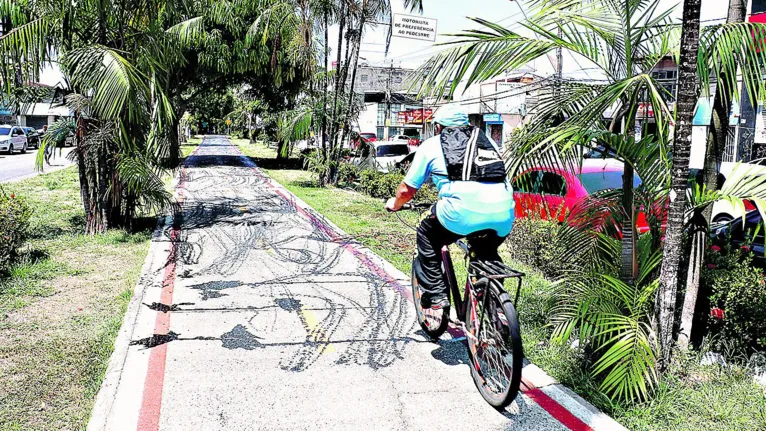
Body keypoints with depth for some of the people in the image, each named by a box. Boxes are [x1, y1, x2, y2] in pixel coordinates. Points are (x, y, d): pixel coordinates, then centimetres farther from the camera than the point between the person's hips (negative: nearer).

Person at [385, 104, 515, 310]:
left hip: (463, 214, -4)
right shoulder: (487, 140, 28)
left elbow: (407, 190, 21)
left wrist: (394, 204, 42)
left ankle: (435, 294, 17)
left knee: (427, 236, 24)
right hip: (504, 216, 5)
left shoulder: (431, 145, 17)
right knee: (487, 252, 33)